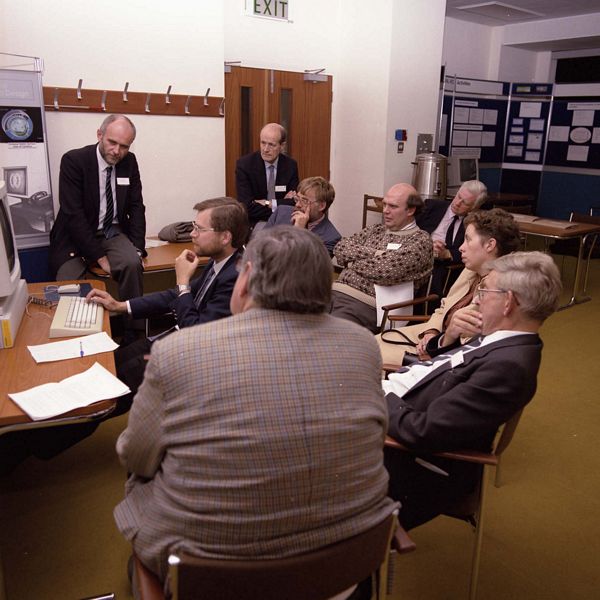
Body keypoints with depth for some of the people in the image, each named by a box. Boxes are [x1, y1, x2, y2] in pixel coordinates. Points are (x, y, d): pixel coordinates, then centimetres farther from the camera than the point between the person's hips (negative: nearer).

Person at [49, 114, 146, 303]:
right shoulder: (73, 160, -13)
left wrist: (137, 250, -9)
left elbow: (136, 206, 5)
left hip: (114, 233, 3)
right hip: (76, 234, -3)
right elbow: (73, 214, -17)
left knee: (132, 264, -28)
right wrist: (100, 257, -20)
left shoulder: (129, 162, 0)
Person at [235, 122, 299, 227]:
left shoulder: (290, 165, 1)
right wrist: (283, 203, -11)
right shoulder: (244, 164, -7)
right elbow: (247, 207, -15)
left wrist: (268, 203, -12)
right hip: (253, 225, -3)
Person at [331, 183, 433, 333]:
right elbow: (340, 248, 9)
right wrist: (374, 253, -3)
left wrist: (353, 262, 3)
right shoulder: (375, 230, 22)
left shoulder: (420, 240, 1)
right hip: (336, 291, 6)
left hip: (365, 303, -6)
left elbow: (387, 270, -14)